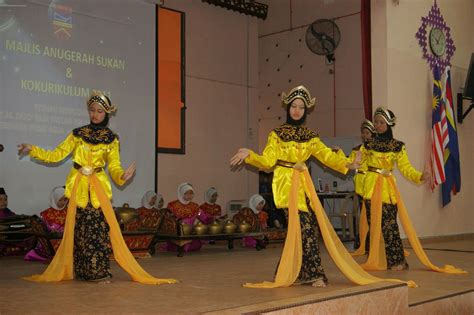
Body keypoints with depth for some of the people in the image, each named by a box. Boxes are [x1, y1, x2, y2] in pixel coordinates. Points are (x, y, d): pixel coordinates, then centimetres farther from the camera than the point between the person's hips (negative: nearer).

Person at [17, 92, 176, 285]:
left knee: (98, 227, -8)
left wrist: (122, 176, -21)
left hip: (98, 188, -1)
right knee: (78, 228, 2)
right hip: (79, 187, 1)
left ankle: (99, 272, -1)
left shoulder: (111, 139, 4)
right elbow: (57, 155, 5)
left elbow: (114, 166, 0)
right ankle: (81, 271, 11)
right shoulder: (77, 134, 7)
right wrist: (32, 150, -3)